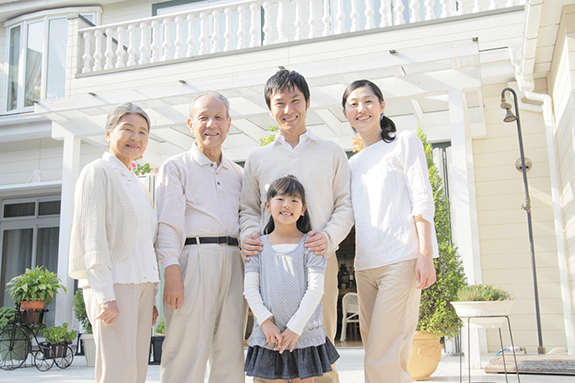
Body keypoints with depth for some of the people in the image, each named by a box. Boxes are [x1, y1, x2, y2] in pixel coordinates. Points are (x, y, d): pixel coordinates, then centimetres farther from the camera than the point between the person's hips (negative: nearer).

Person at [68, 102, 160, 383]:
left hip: (141, 285, 7)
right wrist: (104, 295, -19)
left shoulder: (138, 186, 20)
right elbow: (92, 236, -11)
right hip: (113, 283, -7)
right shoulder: (98, 172, -2)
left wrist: (151, 297, 15)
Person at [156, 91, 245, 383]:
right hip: (194, 258, -4)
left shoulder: (237, 173, 21)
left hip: (233, 263, 5)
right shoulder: (176, 167, 7)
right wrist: (172, 272, -16)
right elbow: (169, 223, -4)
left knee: (230, 352, 6)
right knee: (188, 351, -6)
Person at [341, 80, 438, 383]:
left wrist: (425, 254, -12)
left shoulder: (405, 142, 7)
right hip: (365, 266, 6)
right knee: (376, 357, 6)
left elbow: (422, 201, -2)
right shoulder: (353, 163, 22)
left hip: (401, 260, -6)